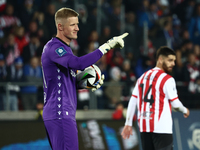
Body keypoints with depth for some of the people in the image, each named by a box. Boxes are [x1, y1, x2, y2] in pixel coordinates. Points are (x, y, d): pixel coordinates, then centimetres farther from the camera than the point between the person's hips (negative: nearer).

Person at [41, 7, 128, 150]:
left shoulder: (64, 48, 20)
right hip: (60, 114, -10)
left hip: (65, 114, 10)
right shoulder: (53, 48, -13)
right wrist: (107, 46, -29)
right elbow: (79, 63, -30)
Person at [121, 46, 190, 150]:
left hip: (144, 127, 7)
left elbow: (132, 101, 13)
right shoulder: (167, 79, -7)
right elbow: (175, 104, -6)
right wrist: (185, 111, 15)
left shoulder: (143, 77, 15)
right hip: (162, 128, -7)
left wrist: (128, 124, 14)